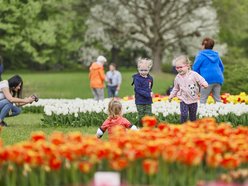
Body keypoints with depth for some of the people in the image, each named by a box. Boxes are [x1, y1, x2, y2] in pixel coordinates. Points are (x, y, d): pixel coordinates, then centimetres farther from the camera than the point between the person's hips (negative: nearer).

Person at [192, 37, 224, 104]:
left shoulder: (201, 56, -2)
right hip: (218, 78, 6)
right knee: (217, 98, 8)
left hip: (208, 79, -6)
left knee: (203, 99, -2)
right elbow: (221, 67, 22)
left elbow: (195, 68, -2)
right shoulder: (216, 55, 16)